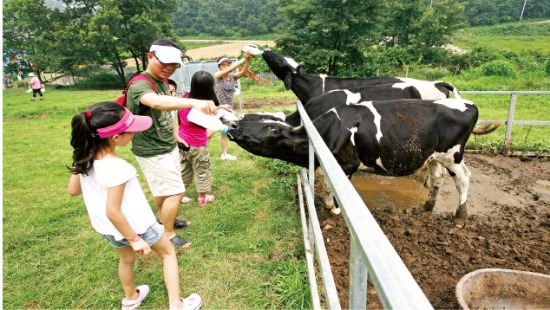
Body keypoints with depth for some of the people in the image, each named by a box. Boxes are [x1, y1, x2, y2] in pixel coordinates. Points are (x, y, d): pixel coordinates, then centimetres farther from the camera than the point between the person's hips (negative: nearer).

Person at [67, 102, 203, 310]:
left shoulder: (83, 158, -12)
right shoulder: (117, 168, -35)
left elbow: (72, 190, 2)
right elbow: (112, 211, -30)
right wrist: (134, 239, -19)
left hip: (106, 229, 7)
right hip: (134, 225, -7)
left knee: (126, 259, 33)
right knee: (168, 252, 17)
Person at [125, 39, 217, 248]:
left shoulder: (162, 82, 6)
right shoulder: (140, 85, -25)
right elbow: (156, 102, -49)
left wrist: (175, 134, 24)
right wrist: (194, 103, -64)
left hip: (167, 147, 9)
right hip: (152, 152, -9)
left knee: (163, 189, 22)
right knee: (176, 192, -5)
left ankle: (166, 221, 41)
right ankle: (168, 235, 13)